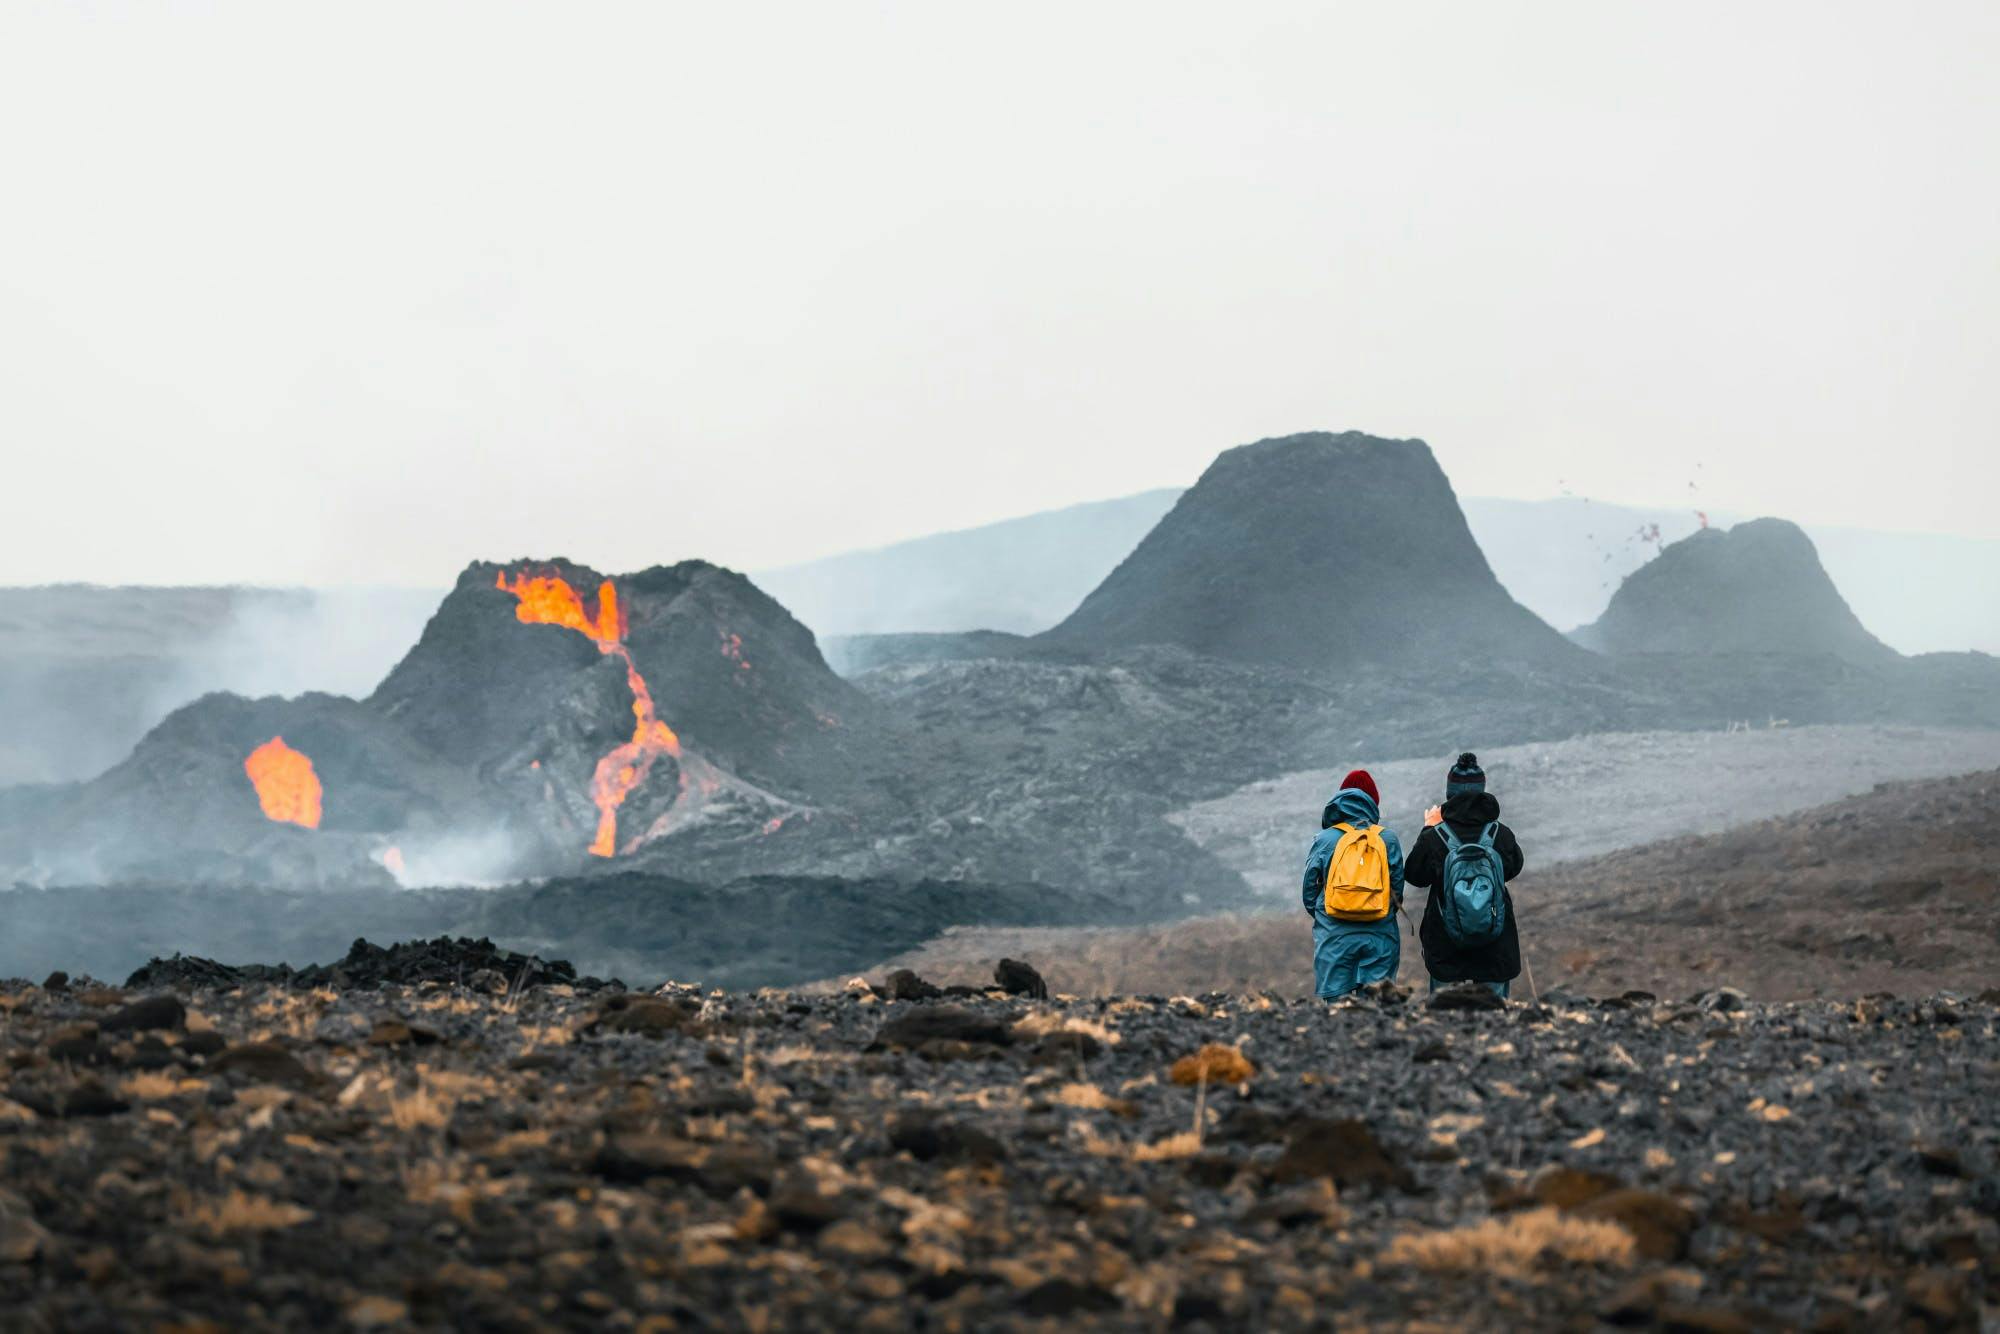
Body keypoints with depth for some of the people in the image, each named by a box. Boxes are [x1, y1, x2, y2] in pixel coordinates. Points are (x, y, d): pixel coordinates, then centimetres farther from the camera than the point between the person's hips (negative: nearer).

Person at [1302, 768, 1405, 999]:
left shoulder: (1324, 839, 0)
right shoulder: (1388, 839, 1)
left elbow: (1309, 893, 5)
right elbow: (1398, 889, 5)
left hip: (1334, 938, -1)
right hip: (1380, 937, 1)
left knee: (1335, 1006, 1)